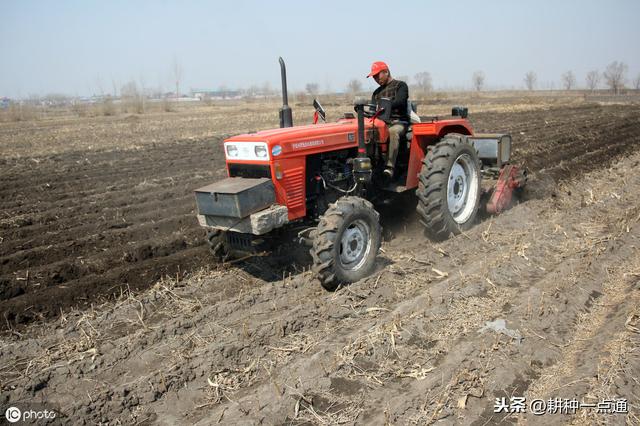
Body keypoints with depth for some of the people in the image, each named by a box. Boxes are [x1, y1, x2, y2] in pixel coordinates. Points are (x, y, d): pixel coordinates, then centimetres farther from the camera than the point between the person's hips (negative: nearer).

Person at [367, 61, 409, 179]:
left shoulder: (400, 85, 8)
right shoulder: (376, 93, 26)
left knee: (393, 132, -40)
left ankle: (389, 167, -45)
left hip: (398, 122, -5)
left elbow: (399, 102, -11)